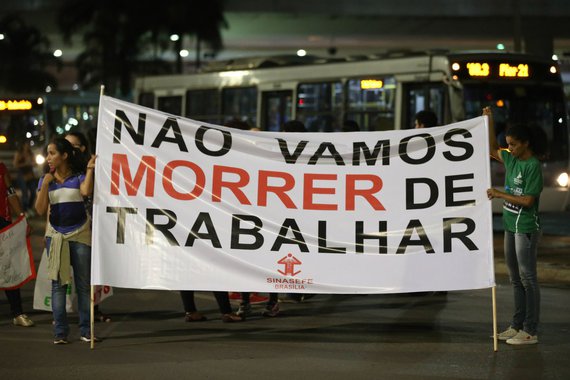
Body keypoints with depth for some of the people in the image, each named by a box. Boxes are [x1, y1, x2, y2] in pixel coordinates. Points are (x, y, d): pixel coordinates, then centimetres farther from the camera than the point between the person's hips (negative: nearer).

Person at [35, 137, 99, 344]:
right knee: (58, 283, 0)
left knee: (83, 284, 2)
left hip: (80, 235, -2)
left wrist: (90, 169, -21)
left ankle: (86, 331, 7)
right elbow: (40, 210, -4)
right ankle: (60, 332, 3)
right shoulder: (45, 180, 5)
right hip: (55, 236, 2)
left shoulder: (78, 177, -2)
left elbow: (86, 191, -24)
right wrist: (45, 184, -11)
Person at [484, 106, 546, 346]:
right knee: (515, 278, 14)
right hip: (511, 225, 9)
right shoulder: (512, 159, 8)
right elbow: (492, 150, 24)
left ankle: (530, 331, -1)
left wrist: (500, 194, -16)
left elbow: (528, 200, -18)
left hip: (526, 227, -9)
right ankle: (517, 325, 22)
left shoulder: (533, 166, -15)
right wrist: (489, 122, 16)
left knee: (527, 277, -5)